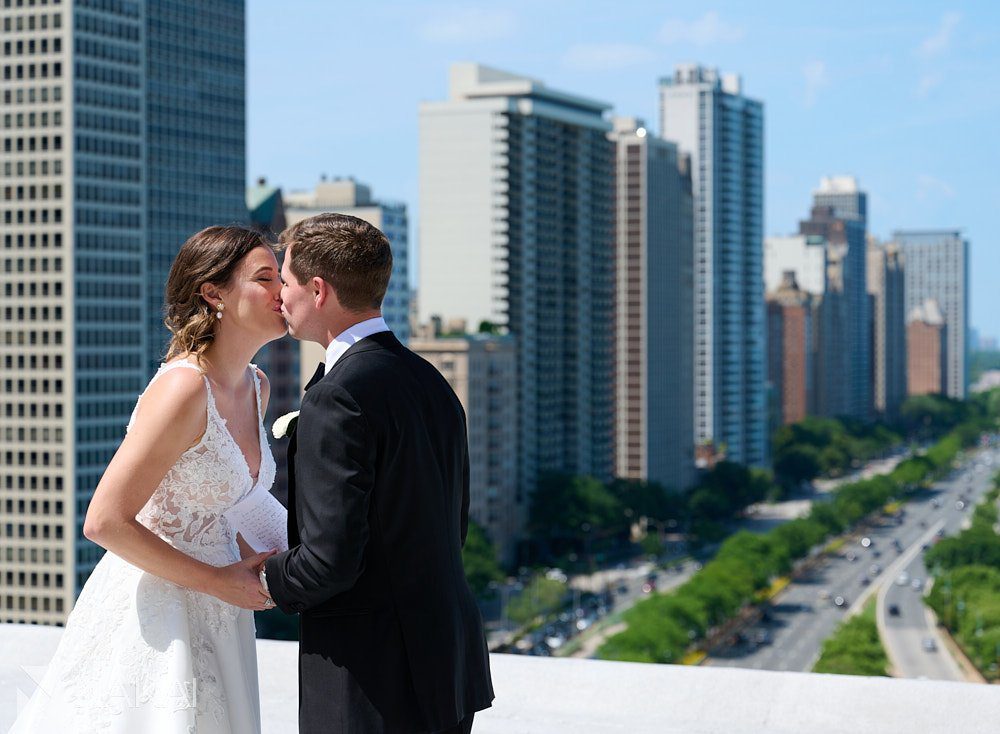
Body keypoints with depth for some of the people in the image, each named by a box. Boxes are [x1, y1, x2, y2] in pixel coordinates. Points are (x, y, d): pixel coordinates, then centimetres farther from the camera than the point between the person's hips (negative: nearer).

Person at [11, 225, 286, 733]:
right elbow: (105, 521, -23)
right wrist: (218, 581, -16)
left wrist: (251, 562, 4)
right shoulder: (183, 387, -21)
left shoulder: (256, 387, 6)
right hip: (152, 611, -8)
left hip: (214, 614, 8)